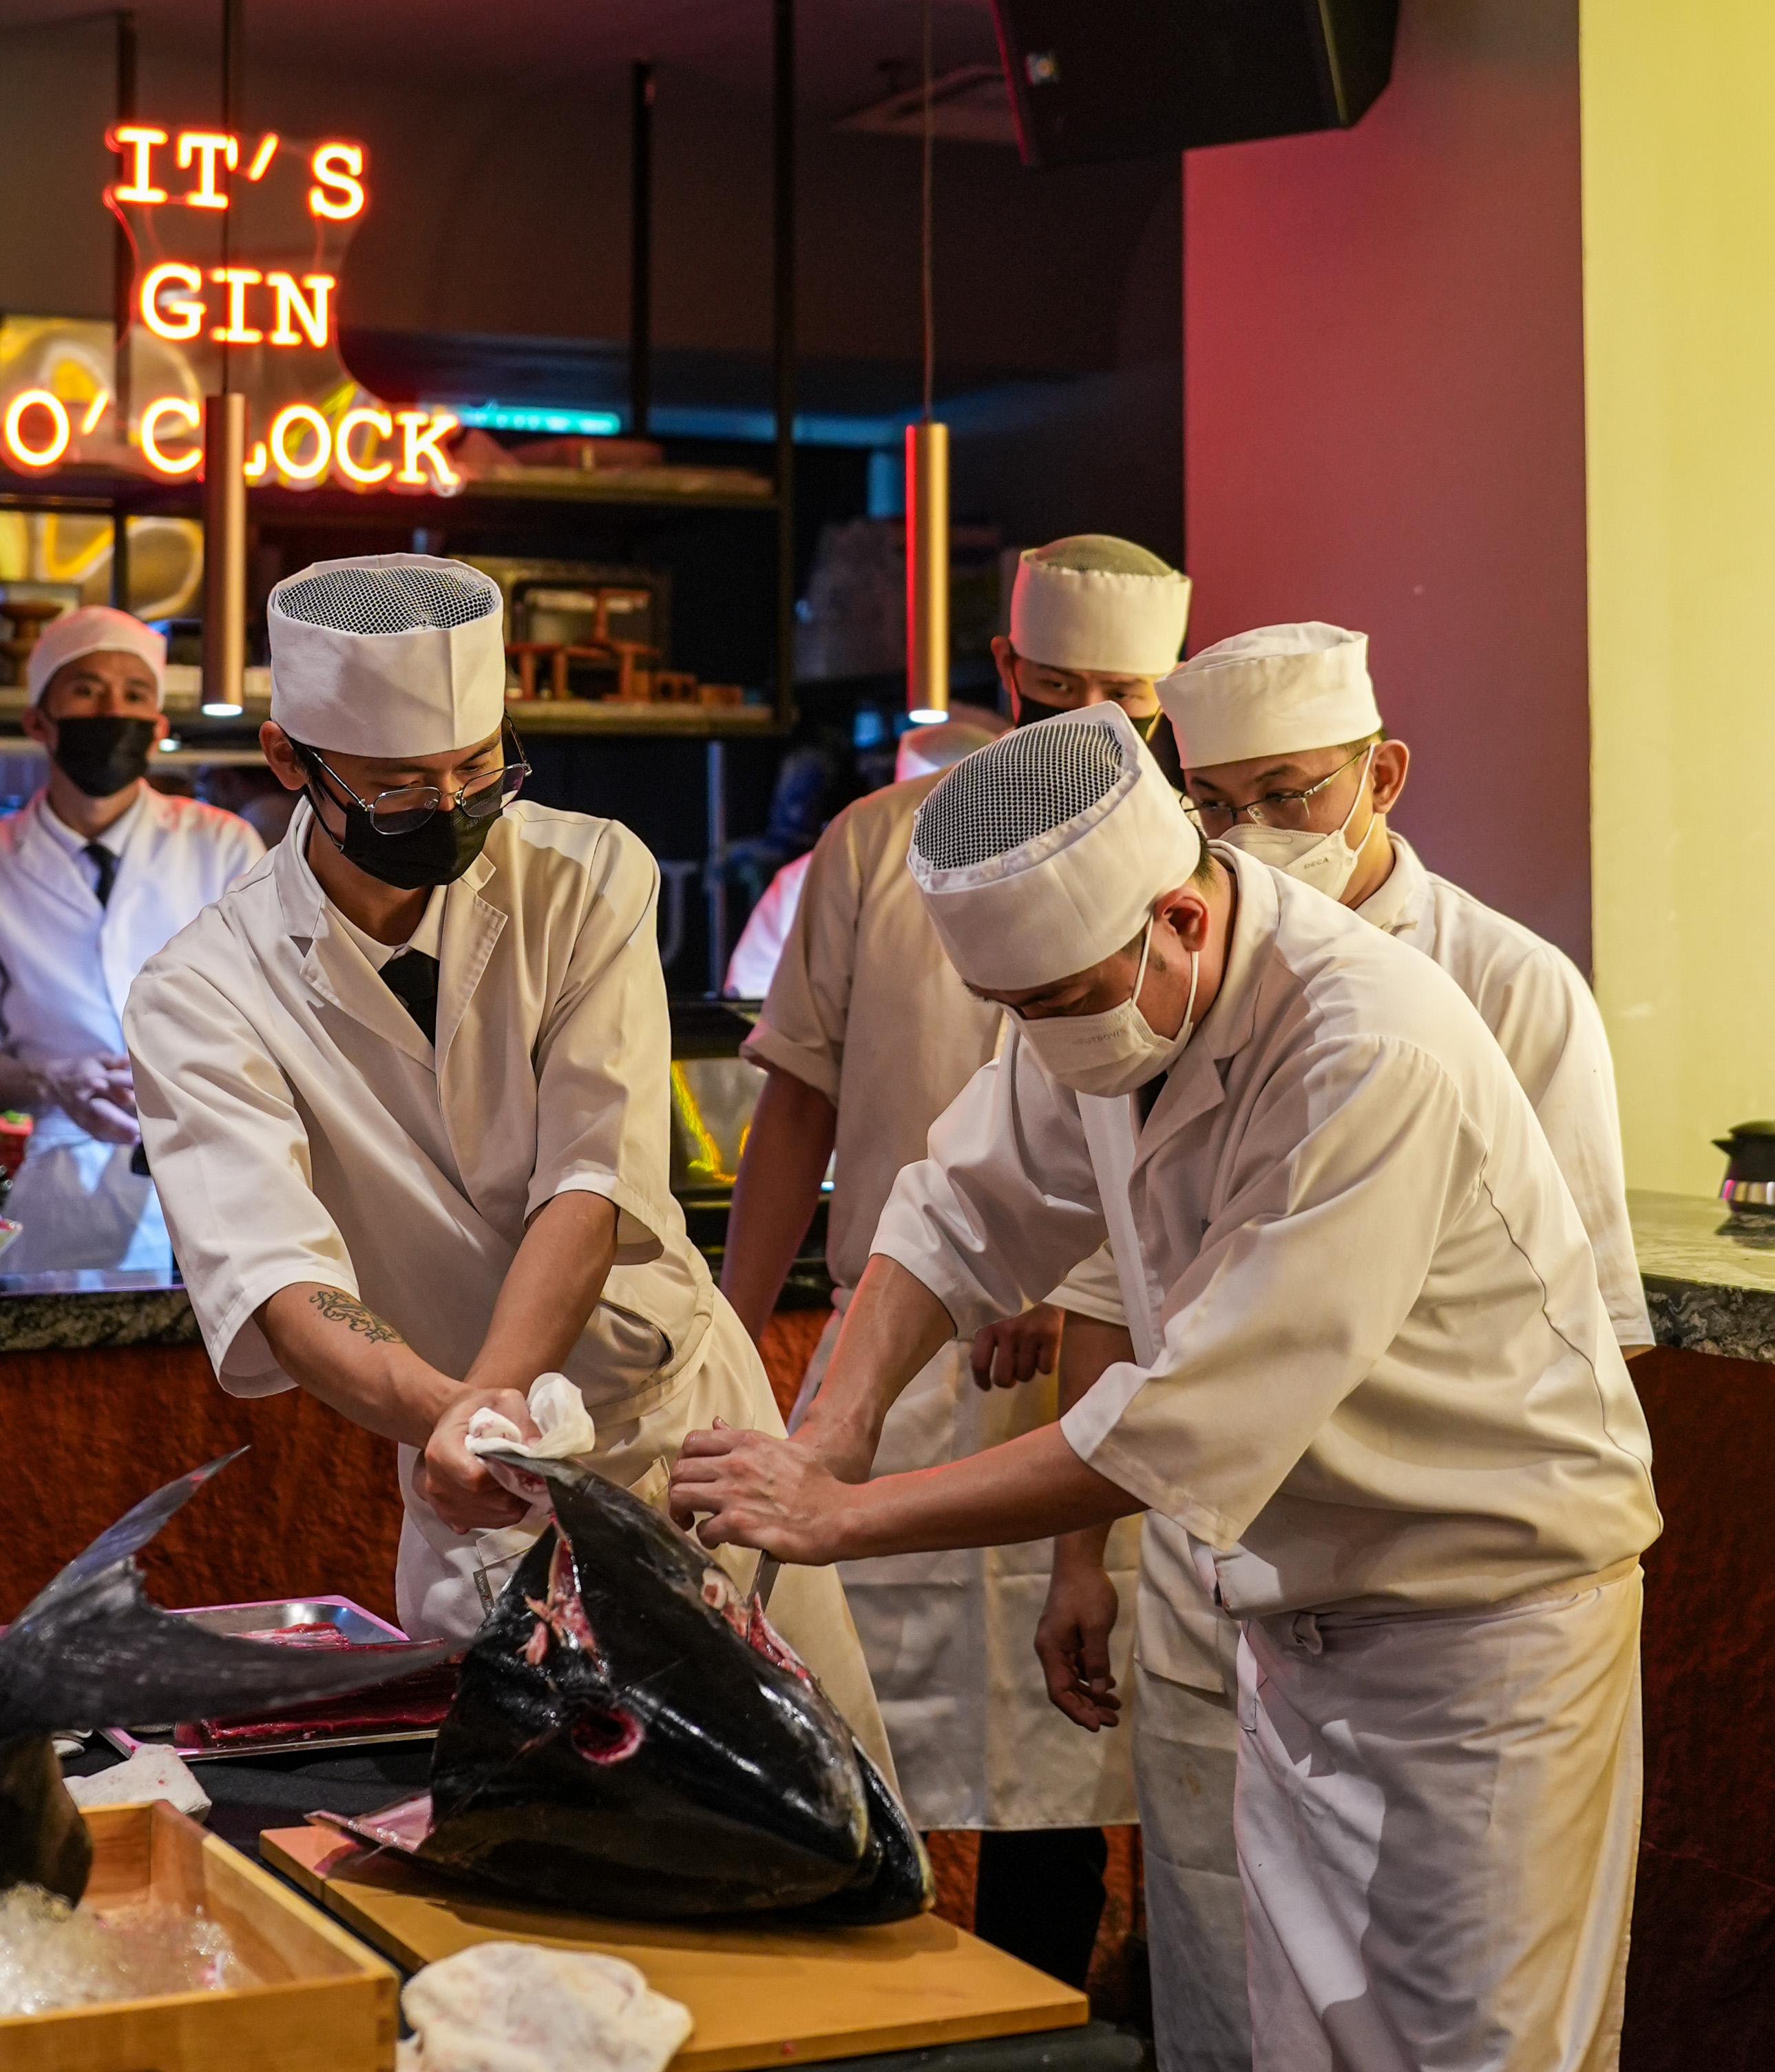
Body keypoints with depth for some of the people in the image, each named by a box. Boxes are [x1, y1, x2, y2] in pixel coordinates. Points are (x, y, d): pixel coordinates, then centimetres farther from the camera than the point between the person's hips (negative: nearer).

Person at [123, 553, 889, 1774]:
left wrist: (491, 1396, -33)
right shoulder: (202, 1001, -11)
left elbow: (593, 1184, -16)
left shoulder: (584, 881, -7)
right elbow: (273, 1276, -24)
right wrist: (445, 1414, -44)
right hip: (479, 1510, -1)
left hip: (695, 1428, 1)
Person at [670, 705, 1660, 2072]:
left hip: (1488, 1613, -7)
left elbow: (1184, 1429, -31)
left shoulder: (1374, 1059, -31)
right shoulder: (1098, 982, -6)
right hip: (1289, 1600, 7)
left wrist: (842, 1518, -25)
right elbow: (964, 1214, 8)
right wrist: (834, 1434, -9)